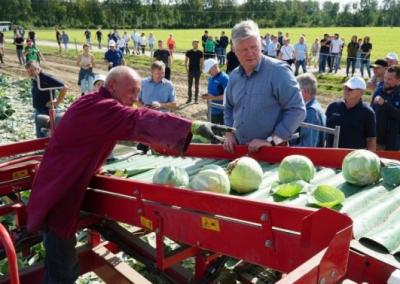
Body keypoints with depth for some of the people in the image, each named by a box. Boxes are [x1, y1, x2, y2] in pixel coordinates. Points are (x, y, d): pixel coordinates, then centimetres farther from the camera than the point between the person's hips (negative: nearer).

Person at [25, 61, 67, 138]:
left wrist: (57, 102, -20)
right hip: (38, 111, 9)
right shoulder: (34, 79, 5)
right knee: (39, 135, 19)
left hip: (47, 111, -9)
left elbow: (64, 87, -25)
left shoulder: (46, 78, -20)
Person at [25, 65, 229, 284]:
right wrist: (193, 126, -43)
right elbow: (139, 121, -35)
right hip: (59, 198, -10)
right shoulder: (101, 107, -20)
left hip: (59, 191, 10)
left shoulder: (94, 104, 13)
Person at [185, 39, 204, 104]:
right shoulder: (188, 52, -2)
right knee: (189, 85, 6)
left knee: (196, 86, 6)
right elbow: (186, 61, 5)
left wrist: (201, 69, -4)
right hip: (190, 71, 0)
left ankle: (196, 99, 14)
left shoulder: (200, 53, -1)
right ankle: (189, 98, 17)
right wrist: (186, 69, -4)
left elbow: (201, 62, 4)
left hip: (197, 71, 0)